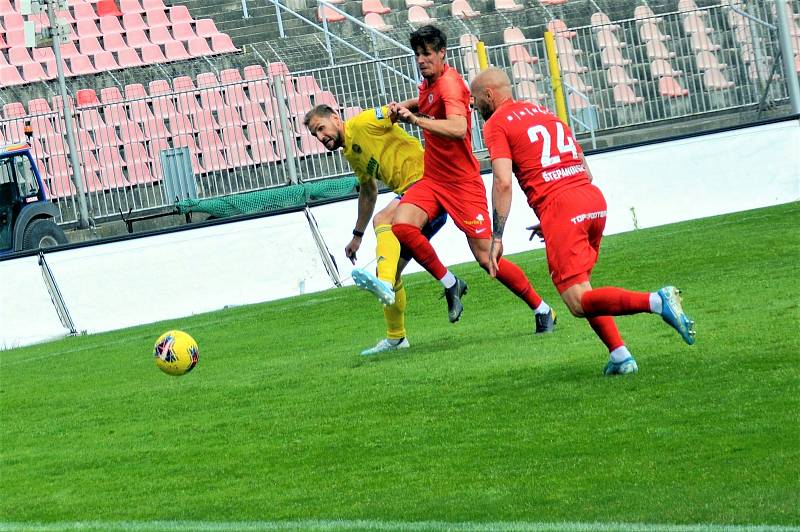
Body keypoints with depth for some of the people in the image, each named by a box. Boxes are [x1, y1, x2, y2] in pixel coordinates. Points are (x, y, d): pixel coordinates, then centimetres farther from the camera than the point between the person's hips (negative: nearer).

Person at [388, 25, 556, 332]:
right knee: (401, 225, -20)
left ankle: (542, 311, 12)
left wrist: (416, 119, -40)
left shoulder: (449, 83, -18)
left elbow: (458, 129, -36)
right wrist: (403, 107, 16)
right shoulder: (428, 84, 8)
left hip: (462, 183, -7)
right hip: (432, 179, 7)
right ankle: (450, 284, -1)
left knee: (486, 258, -6)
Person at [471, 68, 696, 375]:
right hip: (594, 199, 8)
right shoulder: (544, 113, 26)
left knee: (578, 302, -8)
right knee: (580, 290, 22)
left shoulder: (496, 125, 4)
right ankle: (620, 356, 9)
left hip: (558, 206, -8)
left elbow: (503, 182, -10)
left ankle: (657, 301, -28)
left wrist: (497, 238, -7)